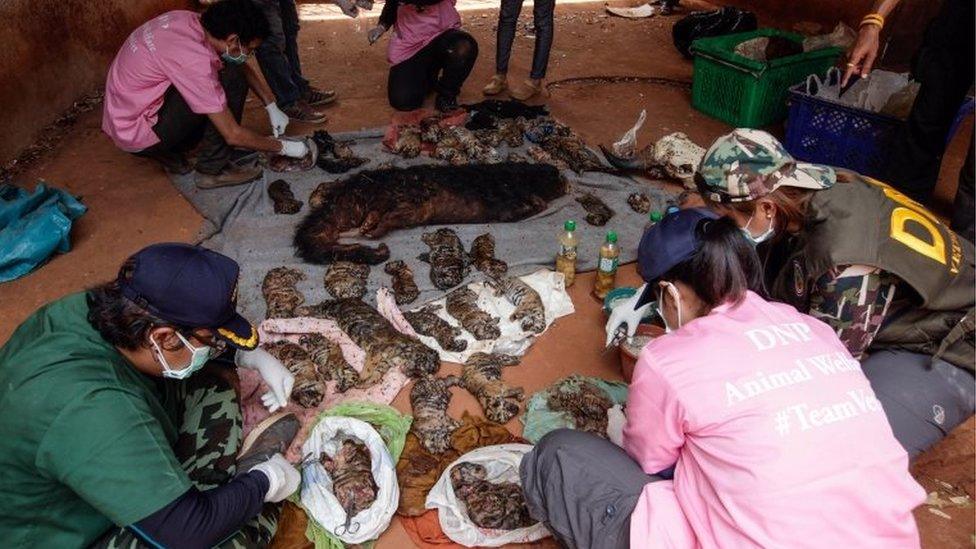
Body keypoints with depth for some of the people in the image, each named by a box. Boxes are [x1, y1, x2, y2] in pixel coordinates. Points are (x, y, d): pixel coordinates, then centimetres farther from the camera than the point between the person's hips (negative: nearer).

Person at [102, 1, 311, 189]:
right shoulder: (194, 60, -29)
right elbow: (233, 135, -23)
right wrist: (282, 147, -11)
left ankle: (171, 152, 12)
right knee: (231, 78, -17)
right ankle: (213, 169, -8)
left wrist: (272, 107, 7)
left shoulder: (194, 22, -6)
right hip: (138, 134, -9)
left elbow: (247, 63, 10)